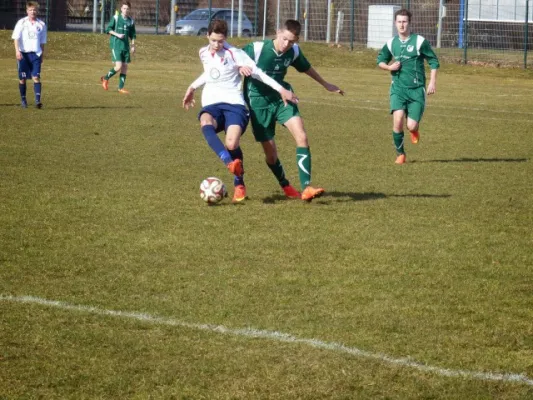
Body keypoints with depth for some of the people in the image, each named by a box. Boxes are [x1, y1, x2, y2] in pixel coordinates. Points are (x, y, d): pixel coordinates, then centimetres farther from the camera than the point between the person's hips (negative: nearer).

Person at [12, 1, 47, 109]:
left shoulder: (41, 24, 7)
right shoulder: (21, 23, 1)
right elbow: (16, 37, -4)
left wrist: (42, 55, 13)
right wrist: (17, 51, -16)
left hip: (35, 53, 0)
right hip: (23, 53, 0)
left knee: (36, 77, -11)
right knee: (22, 78, 4)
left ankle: (38, 100, -17)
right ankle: (23, 99, 18)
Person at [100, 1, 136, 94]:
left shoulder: (131, 21, 9)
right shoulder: (116, 18, -3)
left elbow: (133, 35, 17)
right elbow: (108, 29, -1)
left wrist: (133, 46, 8)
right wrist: (117, 35, -14)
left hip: (125, 47, 5)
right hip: (116, 45, -5)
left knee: (125, 67, 3)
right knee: (118, 66, -14)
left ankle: (121, 87, 11)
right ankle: (106, 78, 10)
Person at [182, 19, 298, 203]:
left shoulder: (235, 54, -1)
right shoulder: (203, 53, 16)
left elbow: (257, 72, -1)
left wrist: (281, 89, -5)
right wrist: (193, 87, 40)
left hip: (234, 103, -4)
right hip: (211, 104, 4)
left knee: (232, 144, -27)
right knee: (206, 124, -37)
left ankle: (239, 184, 0)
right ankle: (230, 163, -57)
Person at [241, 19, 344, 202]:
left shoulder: (294, 51, -6)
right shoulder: (256, 49, -21)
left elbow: (306, 67, 16)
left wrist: (326, 84, 29)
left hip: (281, 97, 4)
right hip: (259, 102, -3)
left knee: (301, 136, -18)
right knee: (270, 152, 1)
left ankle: (306, 188, -19)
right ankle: (286, 187, 28)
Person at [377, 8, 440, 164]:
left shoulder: (419, 41, -6)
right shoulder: (391, 43, 4)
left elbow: (433, 61, 1)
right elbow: (380, 60, 19)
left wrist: (432, 82, -7)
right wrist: (389, 67, -3)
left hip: (416, 89, -2)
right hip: (398, 88, 2)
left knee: (411, 126, -10)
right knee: (398, 120, -18)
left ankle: (414, 129, 31)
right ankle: (400, 154, 3)